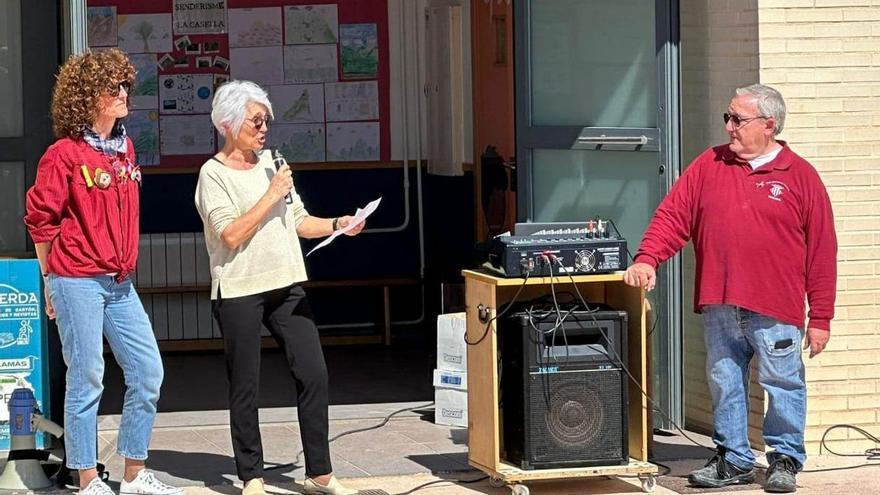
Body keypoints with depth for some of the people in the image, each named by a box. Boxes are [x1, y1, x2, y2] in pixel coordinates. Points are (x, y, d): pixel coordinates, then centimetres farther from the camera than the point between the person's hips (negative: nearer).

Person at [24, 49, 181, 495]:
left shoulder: (124, 148, 10)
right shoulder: (64, 154, -10)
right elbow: (41, 220, -5)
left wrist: (123, 267, 15)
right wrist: (52, 282, 1)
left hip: (120, 284, 7)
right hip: (77, 283, -7)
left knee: (148, 373, 6)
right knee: (87, 379, -2)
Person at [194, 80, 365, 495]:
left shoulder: (271, 162, 13)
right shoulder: (213, 174, -6)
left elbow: (298, 221, 16)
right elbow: (231, 234, -17)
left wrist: (336, 225, 0)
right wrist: (271, 196, -15)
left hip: (286, 286, 6)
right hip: (239, 291, -5)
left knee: (313, 374, -1)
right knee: (245, 387, 3)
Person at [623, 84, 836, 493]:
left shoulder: (800, 176, 1)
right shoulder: (709, 166, 11)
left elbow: (822, 251, 0)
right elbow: (673, 215, 7)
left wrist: (820, 318, -2)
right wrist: (647, 259, -11)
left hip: (775, 310, -3)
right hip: (719, 306, 3)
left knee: (782, 385, 2)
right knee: (725, 384, 9)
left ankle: (785, 459, 16)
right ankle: (733, 459, 20)